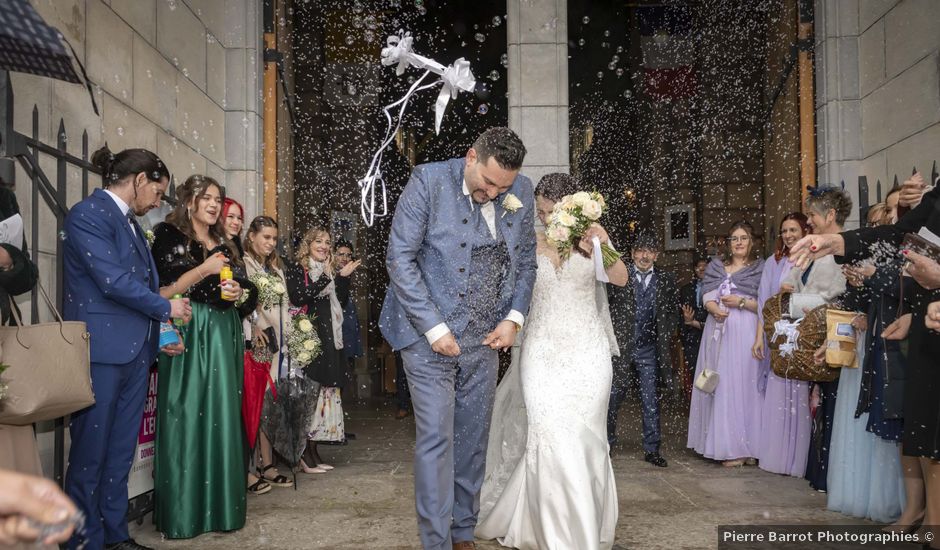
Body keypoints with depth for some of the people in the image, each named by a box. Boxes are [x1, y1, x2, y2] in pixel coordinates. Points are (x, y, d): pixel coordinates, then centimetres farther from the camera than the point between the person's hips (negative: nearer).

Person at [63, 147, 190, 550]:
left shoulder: (130, 222, 17)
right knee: (90, 452, 2)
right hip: (101, 351, -8)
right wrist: (166, 307, -6)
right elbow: (113, 280, -16)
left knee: (121, 453, 12)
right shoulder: (88, 213, -9)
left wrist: (159, 334, 9)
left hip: (135, 351, 8)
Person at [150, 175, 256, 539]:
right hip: (188, 336, -6)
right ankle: (182, 512, 2)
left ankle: (221, 506, 12)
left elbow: (249, 293, 22)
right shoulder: (170, 236, 1)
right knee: (186, 418, -5)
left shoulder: (225, 245, 19)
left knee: (222, 418, 5)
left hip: (224, 337, 6)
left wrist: (239, 293, 1)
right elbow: (163, 291, -10)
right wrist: (205, 269, -14)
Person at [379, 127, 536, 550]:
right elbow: (400, 258, -12)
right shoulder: (428, 181, -10)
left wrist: (514, 317, 0)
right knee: (436, 440, -4)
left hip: (484, 340, 4)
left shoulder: (522, 193, 2)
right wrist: (434, 329, -16)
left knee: (473, 440, 11)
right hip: (430, 336, -4)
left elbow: (526, 259, 14)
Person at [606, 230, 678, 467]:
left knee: (651, 400, 6)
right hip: (621, 347, -2)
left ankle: (651, 449, 15)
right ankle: (607, 442, 22)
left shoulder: (666, 280, 4)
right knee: (613, 396, 6)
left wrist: (665, 336, 4)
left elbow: (673, 312, 13)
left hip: (649, 349, 2)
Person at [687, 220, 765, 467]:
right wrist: (716, 310, -15)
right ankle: (717, 441, 11)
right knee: (717, 384, 4)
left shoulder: (760, 268, 4)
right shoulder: (716, 266, 15)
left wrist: (742, 302, -13)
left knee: (740, 383, -7)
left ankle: (739, 448, -2)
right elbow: (708, 296, 5)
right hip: (718, 329, 4)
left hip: (745, 332, -4)